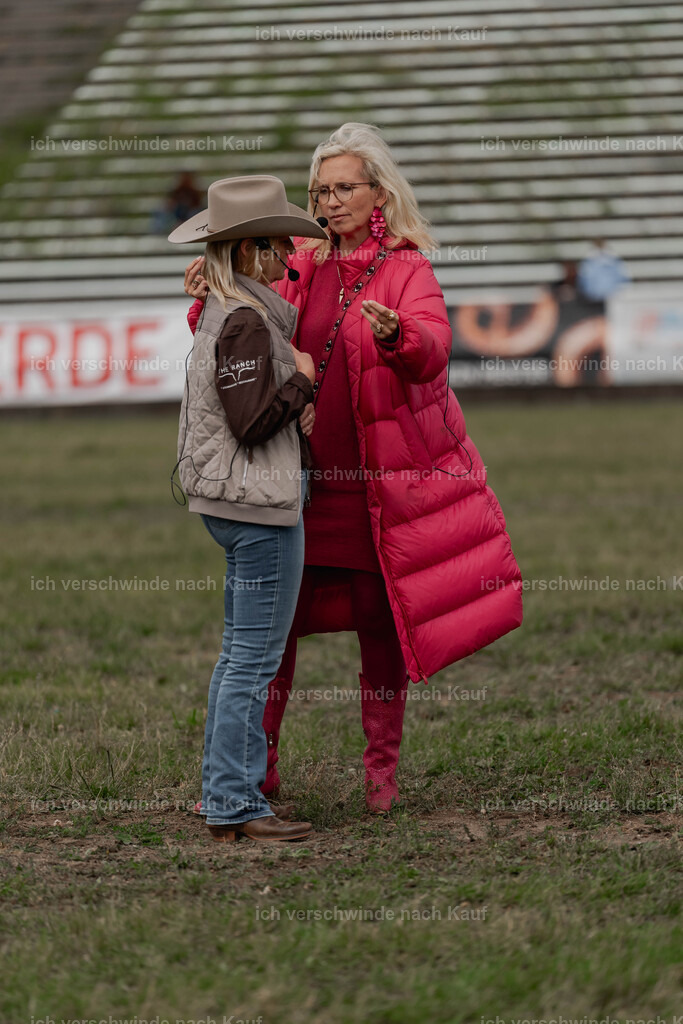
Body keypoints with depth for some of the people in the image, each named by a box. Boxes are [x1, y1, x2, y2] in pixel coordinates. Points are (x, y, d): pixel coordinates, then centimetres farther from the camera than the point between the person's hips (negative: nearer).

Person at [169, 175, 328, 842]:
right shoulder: (244, 321, -17)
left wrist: (295, 411, 7)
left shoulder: (226, 312, 13)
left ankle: (225, 797, 21)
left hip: (233, 502, 10)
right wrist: (301, 380, -10)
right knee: (254, 658, -6)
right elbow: (251, 421, -22)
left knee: (240, 653, 15)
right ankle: (234, 805, -4)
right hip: (259, 500, -10)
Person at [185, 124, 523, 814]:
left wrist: (396, 336, -43)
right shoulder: (300, 268, 9)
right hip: (297, 479, 3)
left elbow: (432, 348, -20)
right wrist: (211, 304, -10)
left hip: (378, 484, -3)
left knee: (379, 624, 3)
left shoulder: (407, 271, -2)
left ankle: (381, 771, 16)